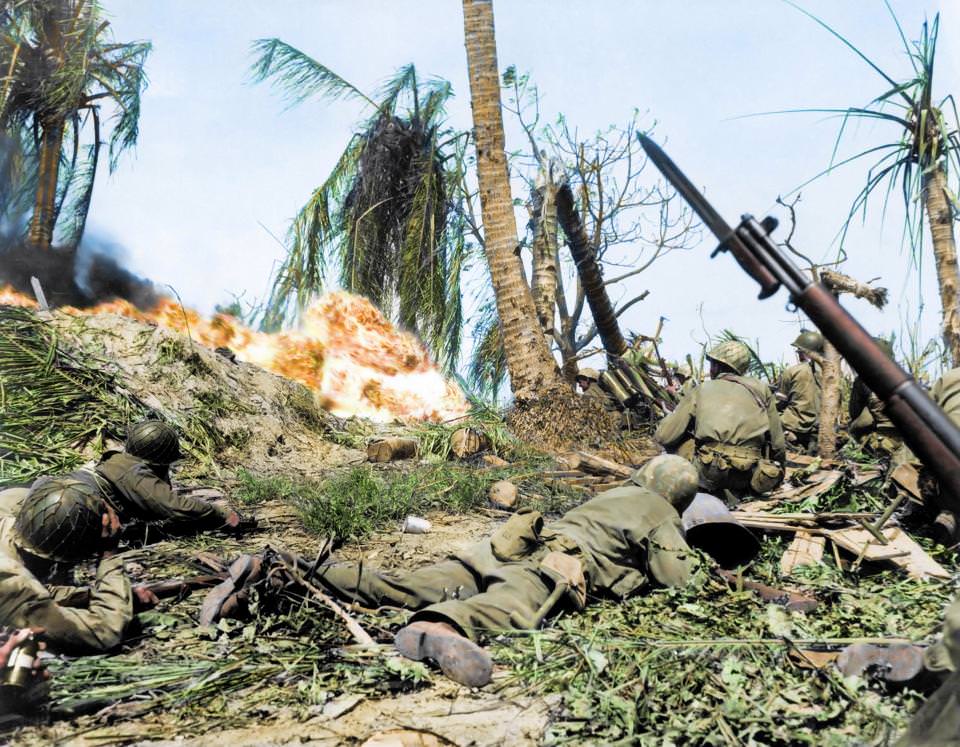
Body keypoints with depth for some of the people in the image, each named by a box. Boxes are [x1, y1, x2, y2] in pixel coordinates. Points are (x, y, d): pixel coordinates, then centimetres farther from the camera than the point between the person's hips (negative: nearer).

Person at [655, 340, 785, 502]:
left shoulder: (701, 391, 10)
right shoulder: (761, 389, 15)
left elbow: (664, 437, 7)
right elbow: (777, 443, 14)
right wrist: (779, 468, 33)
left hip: (711, 473, -2)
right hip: (749, 476, 3)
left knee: (676, 441, 20)